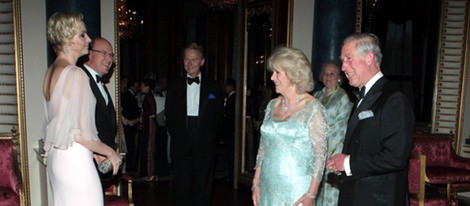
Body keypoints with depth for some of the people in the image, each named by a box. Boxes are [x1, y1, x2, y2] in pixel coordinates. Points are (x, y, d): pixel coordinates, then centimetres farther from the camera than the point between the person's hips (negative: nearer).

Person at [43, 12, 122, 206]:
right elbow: (82, 133, -20)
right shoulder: (76, 74, -18)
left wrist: (90, 151, 18)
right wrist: (111, 153, -5)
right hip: (75, 161, -9)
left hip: (56, 157, 9)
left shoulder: (51, 70, 9)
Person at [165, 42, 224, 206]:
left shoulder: (213, 88, 6)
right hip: (181, 146, 1)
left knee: (203, 188, 6)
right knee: (182, 187, 4)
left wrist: (209, 135, 1)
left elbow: (219, 116, 7)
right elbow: (169, 114, 10)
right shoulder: (174, 87, 10)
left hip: (205, 146, -1)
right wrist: (176, 134, 2)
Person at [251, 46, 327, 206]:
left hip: (296, 189, -5)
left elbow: (320, 154, -10)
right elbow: (263, 146, 10)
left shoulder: (313, 108, -9)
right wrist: (256, 183, 8)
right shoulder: (272, 105, 7)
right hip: (268, 186, 5)